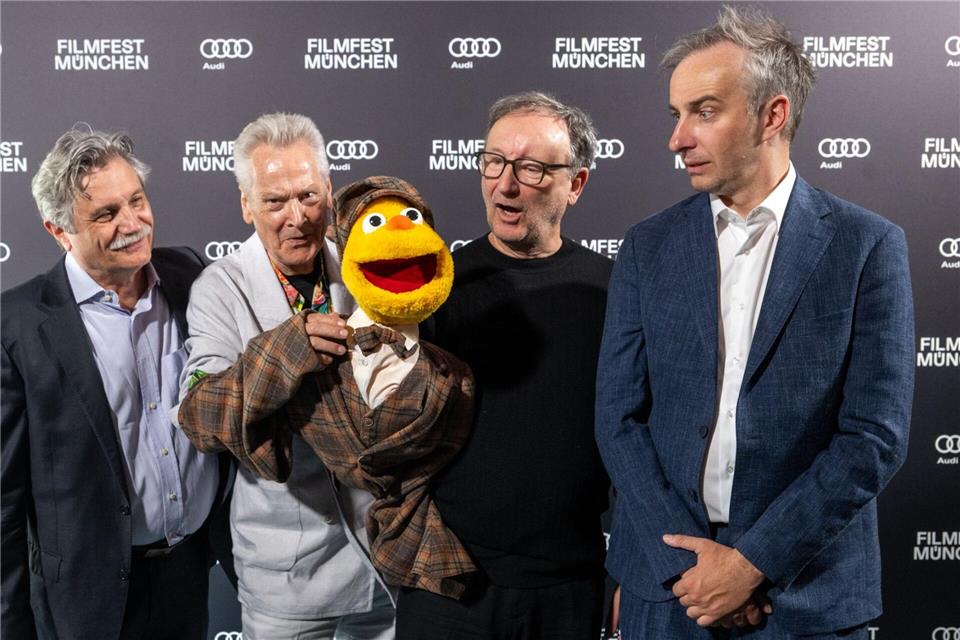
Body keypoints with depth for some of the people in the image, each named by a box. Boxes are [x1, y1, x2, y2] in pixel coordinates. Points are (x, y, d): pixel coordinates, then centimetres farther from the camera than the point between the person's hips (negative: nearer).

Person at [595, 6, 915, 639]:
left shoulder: (867, 245, -5)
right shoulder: (649, 247, 1)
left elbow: (875, 437, -9)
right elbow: (620, 418, -2)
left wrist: (753, 561, -12)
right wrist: (686, 559, -10)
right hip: (667, 578, 2)